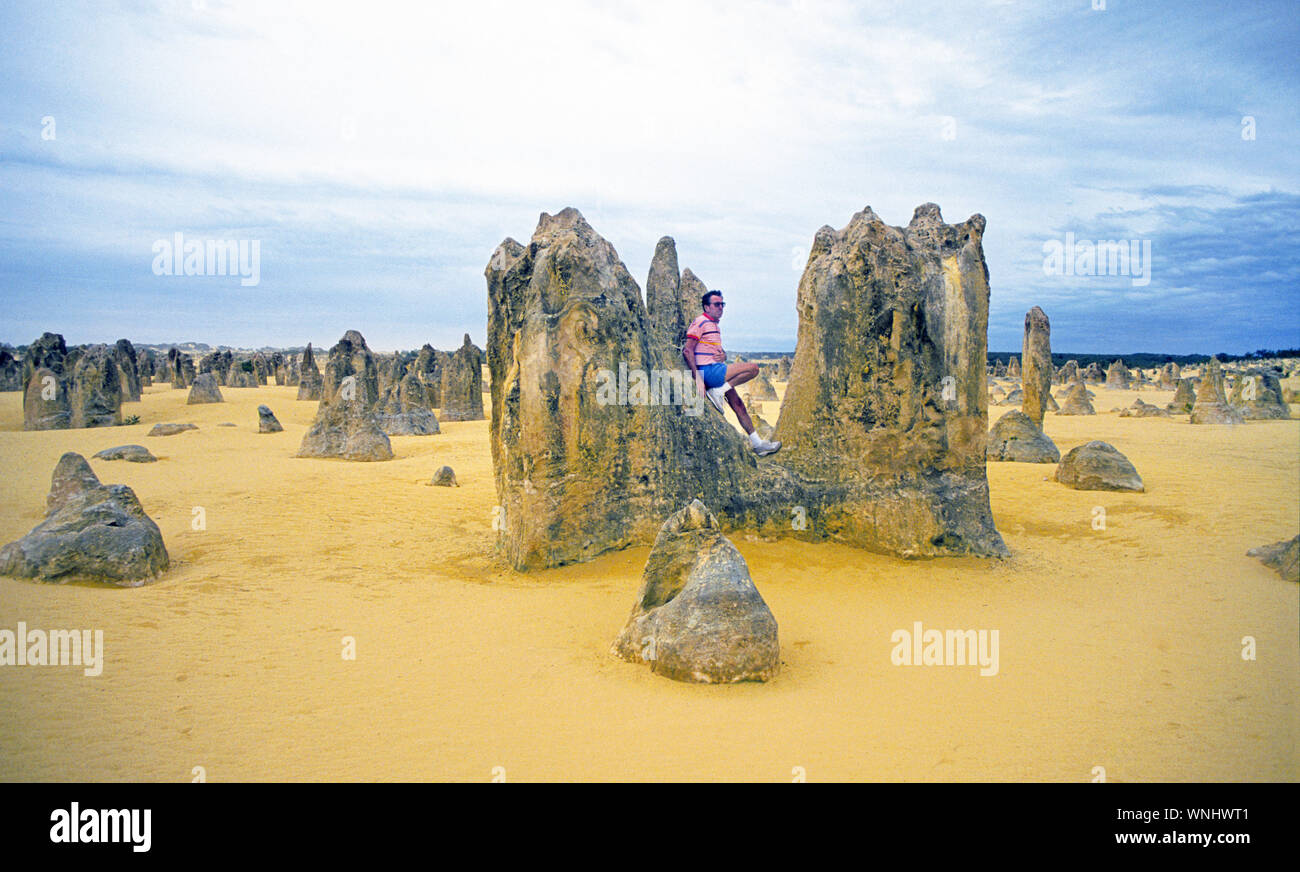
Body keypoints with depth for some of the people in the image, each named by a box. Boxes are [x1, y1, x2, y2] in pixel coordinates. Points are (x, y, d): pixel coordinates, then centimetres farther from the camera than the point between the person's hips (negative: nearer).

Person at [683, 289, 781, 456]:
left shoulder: (715, 326, 24)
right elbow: (687, 350, -16)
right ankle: (717, 392, -13)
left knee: (738, 404, 10)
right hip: (708, 371, -9)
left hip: (717, 371, 9)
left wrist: (723, 356, 1)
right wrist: (698, 378, -22)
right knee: (753, 368, -16)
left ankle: (757, 443, 16)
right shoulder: (700, 323, -7)